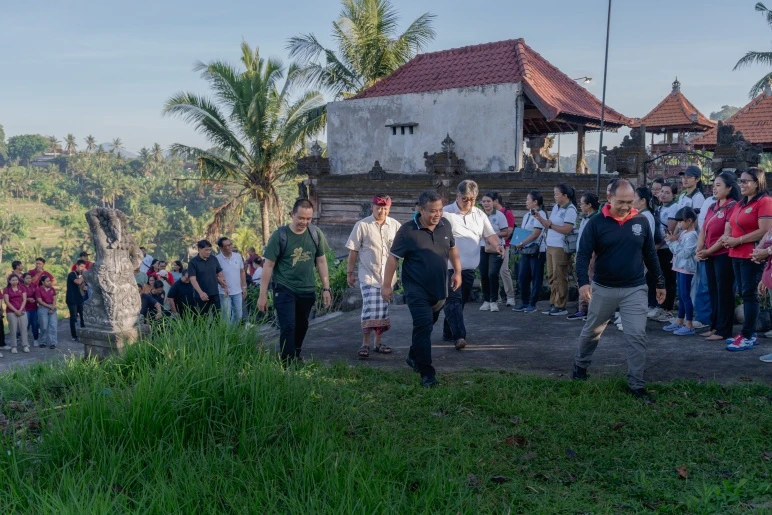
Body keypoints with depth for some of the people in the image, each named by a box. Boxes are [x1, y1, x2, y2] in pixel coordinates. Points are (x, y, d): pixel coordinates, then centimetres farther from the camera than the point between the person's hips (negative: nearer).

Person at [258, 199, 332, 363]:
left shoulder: (316, 234, -2)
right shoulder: (279, 235, -12)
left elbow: (321, 262, 7)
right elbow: (268, 265, -8)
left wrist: (326, 288, 5)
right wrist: (263, 294, -9)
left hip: (307, 290, 4)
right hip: (284, 290, -4)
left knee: (301, 327, 18)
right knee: (288, 327, -11)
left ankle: (296, 357, 40)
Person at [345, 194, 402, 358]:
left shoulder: (395, 225, 2)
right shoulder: (362, 225, -5)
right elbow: (353, 251, -1)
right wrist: (350, 273, -1)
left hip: (388, 276, 3)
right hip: (368, 275, -3)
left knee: (383, 311, 10)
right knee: (370, 309, -10)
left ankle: (378, 343, 22)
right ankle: (365, 344, 2)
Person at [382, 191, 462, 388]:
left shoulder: (445, 224, 0)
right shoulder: (407, 231, -16)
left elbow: (452, 248, 16)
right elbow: (393, 258, -11)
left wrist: (457, 272, 15)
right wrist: (387, 285, -11)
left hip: (439, 289, 6)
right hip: (417, 290, -6)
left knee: (426, 325, 20)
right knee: (423, 329, -10)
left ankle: (414, 357, 41)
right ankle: (426, 373, -5)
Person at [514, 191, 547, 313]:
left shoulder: (540, 214, -11)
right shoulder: (527, 215, 14)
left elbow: (535, 234, -16)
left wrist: (521, 243, -12)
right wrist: (520, 245, 1)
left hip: (537, 251, -8)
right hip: (525, 251, 8)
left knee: (536, 278, 1)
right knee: (522, 277, 7)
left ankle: (532, 304, 7)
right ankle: (524, 303, 17)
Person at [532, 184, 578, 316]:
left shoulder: (570, 210, -11)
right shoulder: (556, 207, 14)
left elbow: (567, 230, -18)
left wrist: (550, 225, -13)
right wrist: (540, 218, 2)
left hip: (560, 248, -8)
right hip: (550, 246, 8)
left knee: (560, 278, -2)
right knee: (552, 276, 10)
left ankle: (560, 306, 4)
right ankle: (553, 304, 17)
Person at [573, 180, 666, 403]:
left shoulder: (641, 222, 0)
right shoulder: (597, 222, -9)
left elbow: (650, 255, 10)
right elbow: (583, 254, -12)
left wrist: (660, 282, 13)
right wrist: (583, 281, -26)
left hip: (635, 290, 1)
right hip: (603, 288, -1)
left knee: (637, 336, -3)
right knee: (591, 331, 15)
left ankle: (637, 384, 7)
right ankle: (580, 364, 39)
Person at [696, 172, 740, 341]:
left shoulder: (732, 206, -10)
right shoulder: (711, 207, 14)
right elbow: (703, 230, 12)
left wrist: (708, 251, -12)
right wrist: (699, 250, -2)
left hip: (724, 255, -8)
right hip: (709, 256, 8)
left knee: (724, 292, -2)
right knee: (713, 292, 12)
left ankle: (724, 330, 4)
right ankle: (715, 326, 21)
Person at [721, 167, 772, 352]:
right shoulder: (739, 204, 17)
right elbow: (729, 227, 20)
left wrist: (737, 240, -16)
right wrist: (727, 237, -2)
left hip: (753, 256, -8)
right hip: (736, 255, 8)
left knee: (750, 294, -5)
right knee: (744, 294, 11)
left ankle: (748, 336, -1)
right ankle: (749, 333, 18)